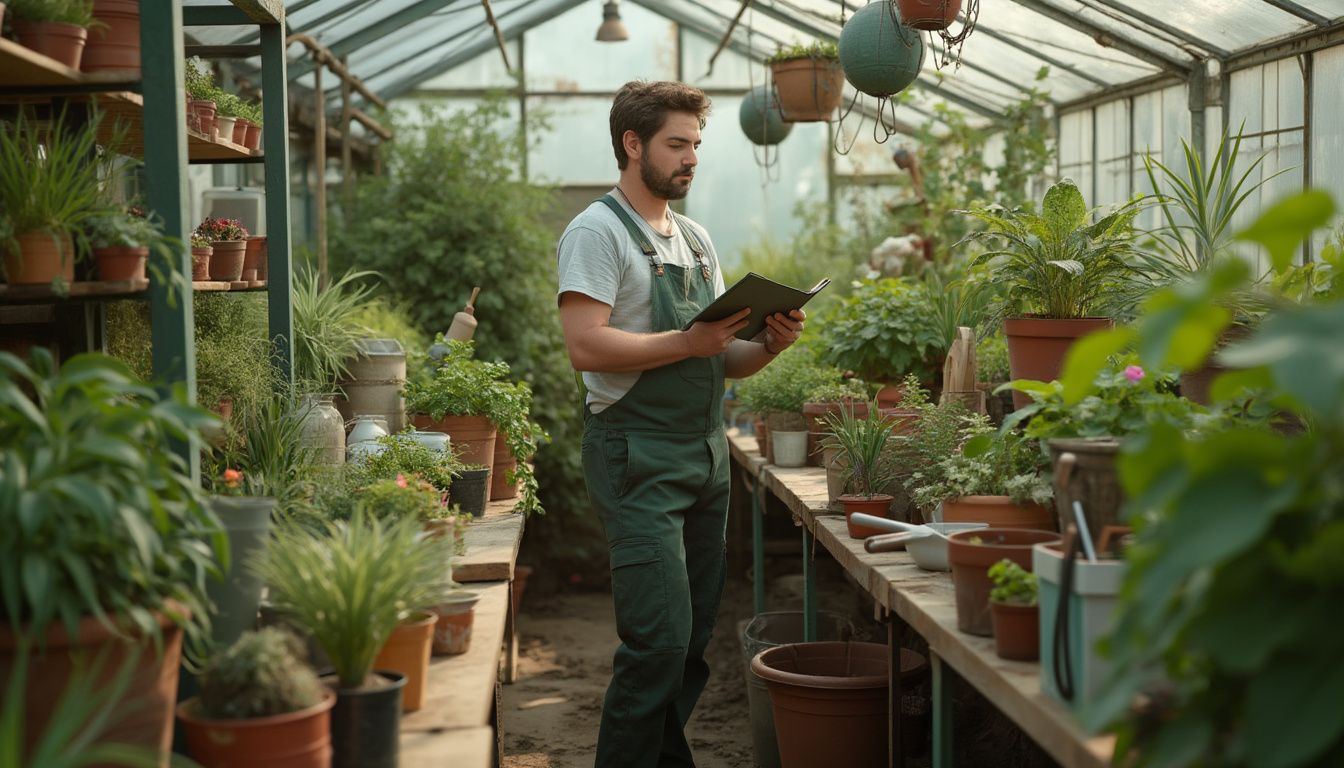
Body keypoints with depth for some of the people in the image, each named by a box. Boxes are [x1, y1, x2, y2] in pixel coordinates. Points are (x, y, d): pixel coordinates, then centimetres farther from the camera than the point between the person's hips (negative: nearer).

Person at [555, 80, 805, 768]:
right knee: (660, 639, -12)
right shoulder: (598, 232, -6)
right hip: (638, 458, -8)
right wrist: (689, 342, -20)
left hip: (706, 453, 8)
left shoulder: (695, 240, 19)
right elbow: (586, 347, -18)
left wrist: (768, 344, -1)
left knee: (695, 636, 11)